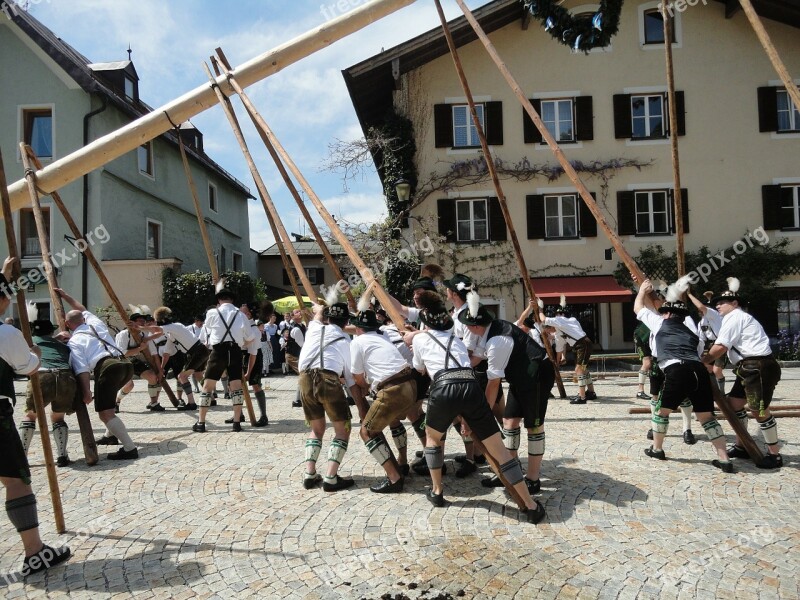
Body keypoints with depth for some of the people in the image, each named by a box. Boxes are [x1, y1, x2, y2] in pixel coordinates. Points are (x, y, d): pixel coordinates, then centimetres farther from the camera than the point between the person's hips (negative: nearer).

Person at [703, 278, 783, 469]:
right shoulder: (737, 317, 23)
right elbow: (729, 347, 16)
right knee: (733, 403, 12)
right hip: (750, 368, 11)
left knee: (758, 410, -6)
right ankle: (741, 447, 21)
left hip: (759, 367, -11)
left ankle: (774, 455, 5)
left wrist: (702, 363, -6)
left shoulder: (734, 317, -9)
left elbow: (720, 347, -16)